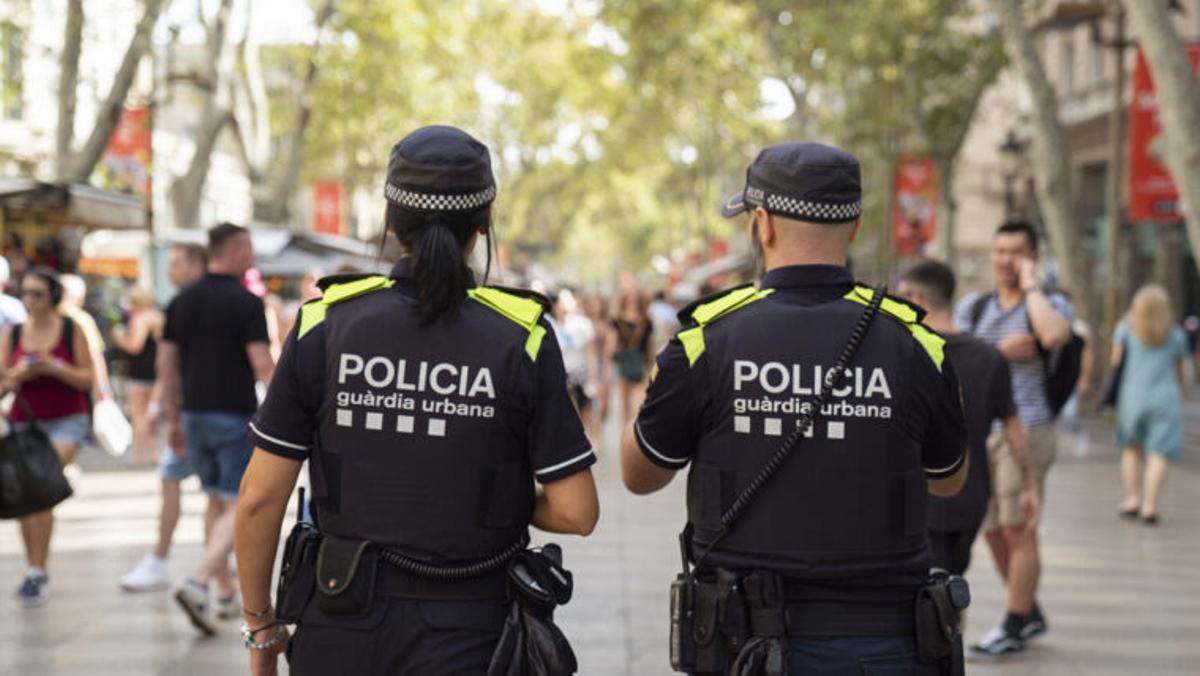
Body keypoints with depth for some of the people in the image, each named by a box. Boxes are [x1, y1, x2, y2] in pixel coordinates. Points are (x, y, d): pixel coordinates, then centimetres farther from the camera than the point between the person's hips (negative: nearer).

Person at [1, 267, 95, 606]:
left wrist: (55, 367, -17)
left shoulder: (71, 330, -3)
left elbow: (88, 379, -3)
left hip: (66, 421, -4)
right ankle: (36, 571, 18)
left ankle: (37, 572, -17)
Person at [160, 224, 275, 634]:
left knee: (219, 504, 17)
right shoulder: (246, 303, -11)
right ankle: (197, 584, -19)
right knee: (240, 508, -3)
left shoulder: (182, 301, 7)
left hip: (195, 414, 6)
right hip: (235, 416, -6)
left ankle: (226, 594, 21)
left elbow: (166, 362, 9)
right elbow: (262, 366, -16)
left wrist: (173, 418, 15)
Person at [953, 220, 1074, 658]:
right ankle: (1032, 615, 27)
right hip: (980, 433, 6)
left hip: (1026, 429, -6)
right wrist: (1000, 351, -12)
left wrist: (1030, 284, -13)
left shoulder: (1051, 304, -1)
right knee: (992, 532, 10)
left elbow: (1054, 337, -24)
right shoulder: (973, 306, 13)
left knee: (1017, 530, -6)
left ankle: (1014, 628, 2)